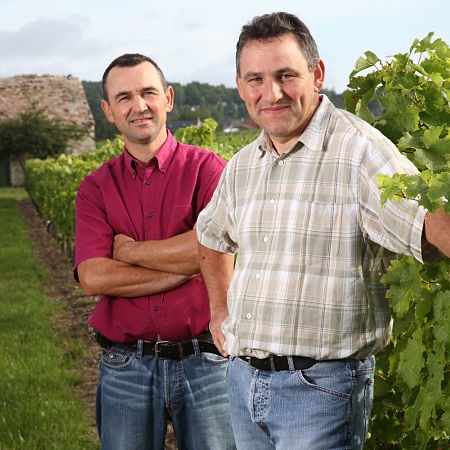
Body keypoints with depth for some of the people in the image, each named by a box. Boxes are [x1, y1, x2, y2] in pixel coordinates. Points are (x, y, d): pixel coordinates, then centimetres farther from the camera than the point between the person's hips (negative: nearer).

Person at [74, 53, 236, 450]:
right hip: (125, 368, 2)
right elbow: (93, 278, -10)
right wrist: (188, 266, -14)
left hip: (205, 361, -2)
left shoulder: (206, 168, -3)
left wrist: (130, 250, -9)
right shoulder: (96, 187, 3)